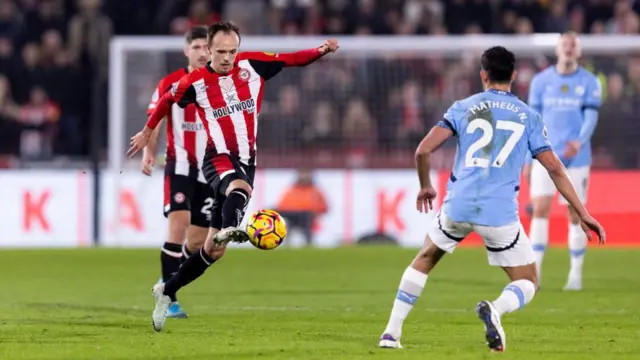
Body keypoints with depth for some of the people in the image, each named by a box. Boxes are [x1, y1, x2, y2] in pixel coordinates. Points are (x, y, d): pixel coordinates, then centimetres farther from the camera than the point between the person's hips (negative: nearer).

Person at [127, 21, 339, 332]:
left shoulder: (252, 64, 1)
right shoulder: (195, 82, -3)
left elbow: (291, 59, 5)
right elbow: (167, 100, 15)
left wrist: (321, 51, -13)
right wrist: (147, 132, 27)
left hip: (245, 161, 4)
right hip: (218, 158, -4)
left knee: (213, 250, 6)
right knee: (240, 187, -42)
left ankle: (167, 291, 20)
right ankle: (229, 228, -73)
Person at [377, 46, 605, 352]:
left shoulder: (463, 108, 8)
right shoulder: (528, 117, 8)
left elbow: (424, 150, 0)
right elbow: (554, 169, 4)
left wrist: (425, 186, 20)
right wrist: (583, 213, 8)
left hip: (458, 207, 2)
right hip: (501, 213, -1)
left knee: (424, 260, 27)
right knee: (527, 283, 10)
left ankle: (392, 332, 19)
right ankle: (496, 309, -25)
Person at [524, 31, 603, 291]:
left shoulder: (589, 82, 2)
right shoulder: (541, 81, 6)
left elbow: (591, 117, -6)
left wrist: (579, 142, -25)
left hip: (576, 158, -1)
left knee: (575, 214, 2)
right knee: (540, 209, -10)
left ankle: (576, 274, 11)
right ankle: (534, 273, -11)